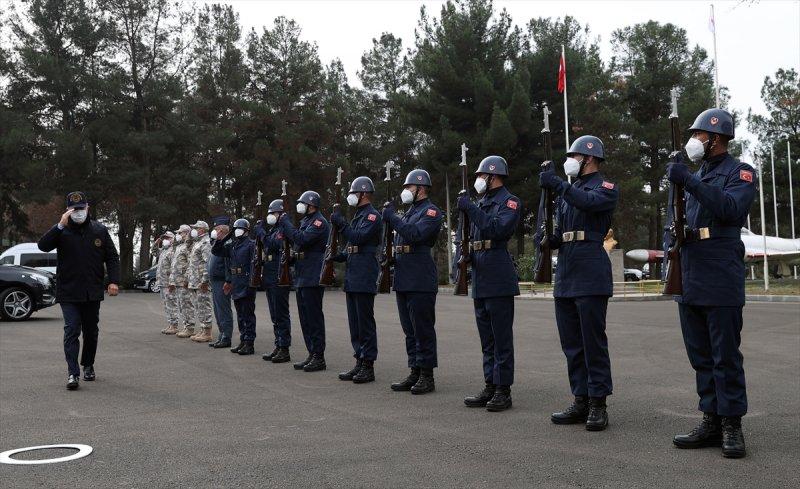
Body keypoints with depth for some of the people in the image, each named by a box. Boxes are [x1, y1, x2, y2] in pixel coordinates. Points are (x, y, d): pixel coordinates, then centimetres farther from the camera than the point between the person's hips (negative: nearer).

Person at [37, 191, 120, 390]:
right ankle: (72, 373, -11)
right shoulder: (62, 231, 0)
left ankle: (88, 366, 31)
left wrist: (113, 281, -4)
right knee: (72, 331, -9)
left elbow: (112, 257, 7)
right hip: (68, 292, -2)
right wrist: (60, 226, -25)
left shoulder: (100, 230, 5)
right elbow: (43, 245, -17)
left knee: (91, 331, 14)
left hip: (93, 292, 3)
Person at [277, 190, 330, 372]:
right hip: (302, 278, 10)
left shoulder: (319, 222, -12)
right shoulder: (306, 221, 18)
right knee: (305, 318, 12)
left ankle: (319, 357, -2)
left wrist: (286, 223, -16)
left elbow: (302, 239, -24)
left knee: (314, 317, -7)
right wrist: (286, 233, 4)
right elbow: (297, 243, 19)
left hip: (313, 278, -10)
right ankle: (312, 354, 19)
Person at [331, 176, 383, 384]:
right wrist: (338, 256, 9)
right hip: (352, 278, 10)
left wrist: (340, 222, -19)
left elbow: (359, 237, -23)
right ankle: (360, 362, 18)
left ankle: (368, 366, -2)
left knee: (365, 322, -6)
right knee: (355, 324, 11)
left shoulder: (372, 215, -9)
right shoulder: (357, 216, 20)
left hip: (364, 278, -10)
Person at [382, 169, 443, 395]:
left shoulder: (431, 211, -7)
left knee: (423, 329, -4)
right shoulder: (409, 211, 21)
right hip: (403, 280, 9)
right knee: (410, 331, 12)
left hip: (421, 282, -9)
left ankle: (427, 376, 2)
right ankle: (415, 373, 19)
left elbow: (415, 234, -23)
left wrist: (392, 217, -18)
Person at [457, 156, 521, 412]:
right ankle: (490, 386, 18)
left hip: (498, 278, -8)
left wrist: (470, 209, -20)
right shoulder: (482, 203, 19)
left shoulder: (509, 202, -5)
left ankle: (503, 390, 0)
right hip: (480, 277, 9)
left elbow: (498, 229, -22)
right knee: (487, 337, 11)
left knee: (501, 336, -4)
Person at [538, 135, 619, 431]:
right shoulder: (566, 192, 21)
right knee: (571, 343, 9)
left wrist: (557, 184, -27)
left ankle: (598, 404, 2)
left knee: (593, 342, -5)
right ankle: (580, 402, 16)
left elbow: (588, 203, -24)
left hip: (591, 275, -8)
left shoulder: (605, 188, -1)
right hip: (565, 274, 8)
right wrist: (546, 239, 0)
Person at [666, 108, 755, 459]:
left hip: (720, 279, -7)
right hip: (689, 279, 7)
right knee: (701, 357, 9)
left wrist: (688, 181, -24)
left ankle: (732, 425, 5)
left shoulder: (740, 173, -1)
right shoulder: (695, 175, 20)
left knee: (726, 356, -3)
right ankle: (711, 422, 16)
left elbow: (731, 208, -21)